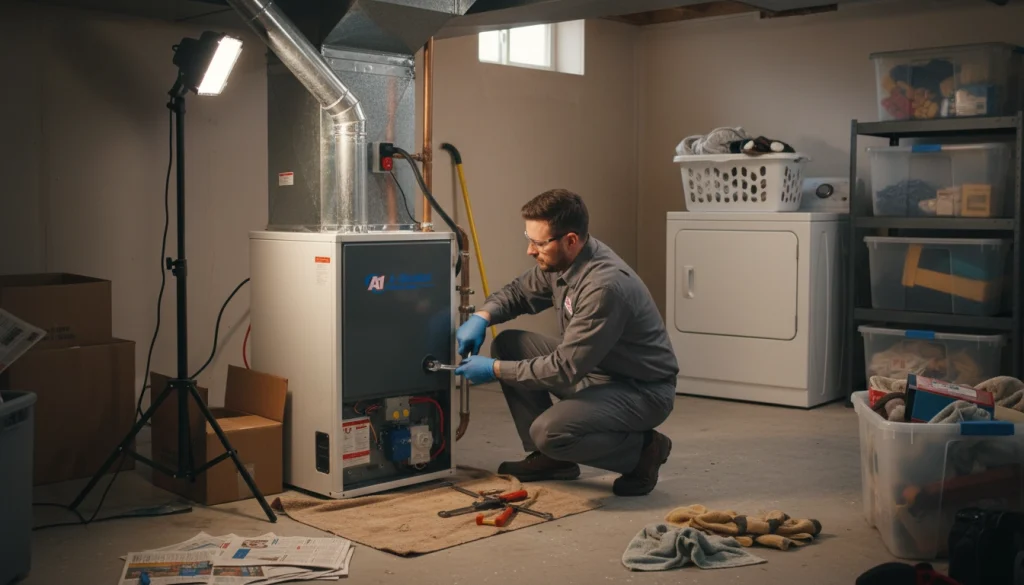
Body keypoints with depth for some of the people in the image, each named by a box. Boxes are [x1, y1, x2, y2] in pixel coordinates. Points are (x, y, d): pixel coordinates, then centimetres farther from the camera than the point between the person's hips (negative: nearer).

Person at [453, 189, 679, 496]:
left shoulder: (604, 285, -31)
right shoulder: (559, 261, -5)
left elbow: (564, 369, -29)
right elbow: (518, 291, 13)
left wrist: (495, 370, -21)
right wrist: (482, 316, -8)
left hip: (642, 390, -9)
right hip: (593, 370, 9)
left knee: (548, 431, -30)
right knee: (507, 344, 0)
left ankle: (642, 448, -3)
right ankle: (550, 457, 8)